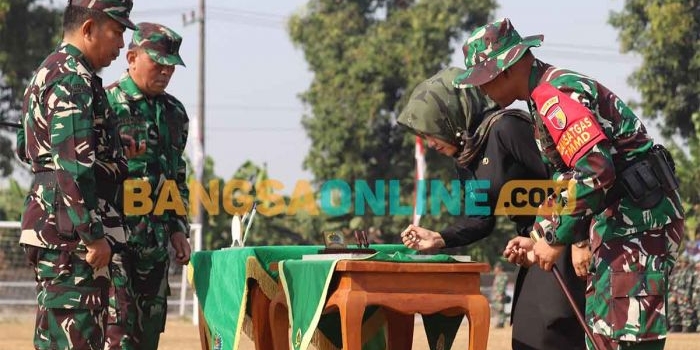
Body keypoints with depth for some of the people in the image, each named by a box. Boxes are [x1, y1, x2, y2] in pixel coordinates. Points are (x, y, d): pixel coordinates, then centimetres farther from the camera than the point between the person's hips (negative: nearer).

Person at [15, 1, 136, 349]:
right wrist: (94, 236, -21)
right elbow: (74, 166, -21)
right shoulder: (74, 79, -13)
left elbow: (26, 147, 27)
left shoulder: (47, 73, 19)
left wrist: (111, 151, 24)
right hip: (71, 229, -11)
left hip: (46, 225, 11)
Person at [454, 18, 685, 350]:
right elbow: (567, 179, 25)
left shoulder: (553, 96, -16)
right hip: (622, 217, 11)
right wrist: (538, 239, 17)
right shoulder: (549, 93, 19)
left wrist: (556, 239, -17)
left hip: (637, 219, -11)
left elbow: (595, 172, -26)